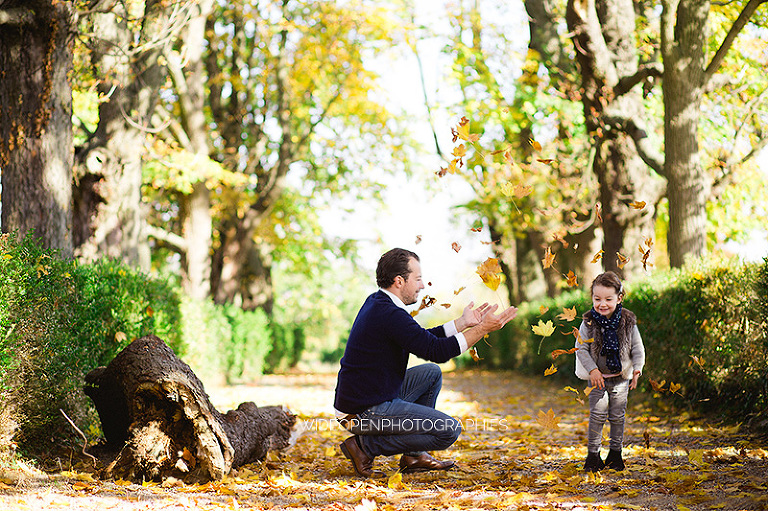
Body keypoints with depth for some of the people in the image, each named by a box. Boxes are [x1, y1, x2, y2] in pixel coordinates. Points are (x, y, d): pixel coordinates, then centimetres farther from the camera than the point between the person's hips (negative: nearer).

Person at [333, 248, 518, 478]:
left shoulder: (376, 303, 11)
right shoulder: (390, 315, -21)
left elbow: (423, 338, 19)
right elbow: (437, 351, -20)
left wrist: (462, 322, 19)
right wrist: (483, 328, -13)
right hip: (364, 413, -10)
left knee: (431, 373, 23)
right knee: (449, 430, -11)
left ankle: (413, 457, 20)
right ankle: (366, 446, -5)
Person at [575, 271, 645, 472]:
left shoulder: (628, 321, -8)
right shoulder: (589, 322, -12)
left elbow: (637, 348, -1)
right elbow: (581, 348, -8)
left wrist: (637, 369, -13)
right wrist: (593, 370, -15)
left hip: (621, 377, 1)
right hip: (598, 377, -1)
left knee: (617, 415, 8)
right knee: (598, 414, -5)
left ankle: (615, 452, 23)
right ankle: (593, 454, 5)